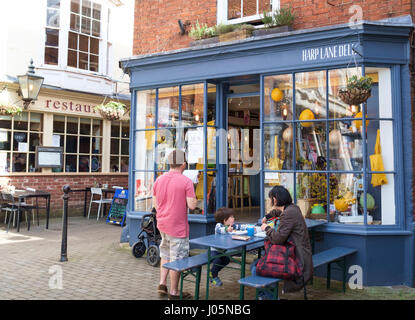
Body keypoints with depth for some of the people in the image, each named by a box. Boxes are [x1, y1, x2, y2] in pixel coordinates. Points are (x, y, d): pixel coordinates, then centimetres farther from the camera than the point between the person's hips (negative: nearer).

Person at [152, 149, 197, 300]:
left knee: (166, 254, 24)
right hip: (178, 226, -6)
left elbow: (155, 204, 9)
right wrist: (194, 200, 4)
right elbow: (192, 205, -16)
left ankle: (162, 284, 24)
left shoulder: (158, 180, 3)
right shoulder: (186, 181, -15)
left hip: (162, 224, 6)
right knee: (177, 259, 5)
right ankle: (173, 292, 15)